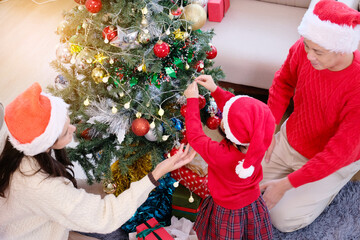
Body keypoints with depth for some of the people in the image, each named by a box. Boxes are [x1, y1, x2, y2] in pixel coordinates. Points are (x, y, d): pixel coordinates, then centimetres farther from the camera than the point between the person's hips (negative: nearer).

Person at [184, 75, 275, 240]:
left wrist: (192, 100, -13)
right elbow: (231, 105, -9)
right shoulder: (258, 144, -25)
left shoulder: (220, 155, -39)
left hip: (227, 213, -3)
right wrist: (215, 89, -4)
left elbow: (195, 136, -20)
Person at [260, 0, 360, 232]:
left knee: (283, 218, -6)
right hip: (289, 139, 5)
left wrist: (287, 184, -27)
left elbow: (341, 152, -30)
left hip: (334, 161, -5)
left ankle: (332, 186, 17)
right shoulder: (304, 49, -23)